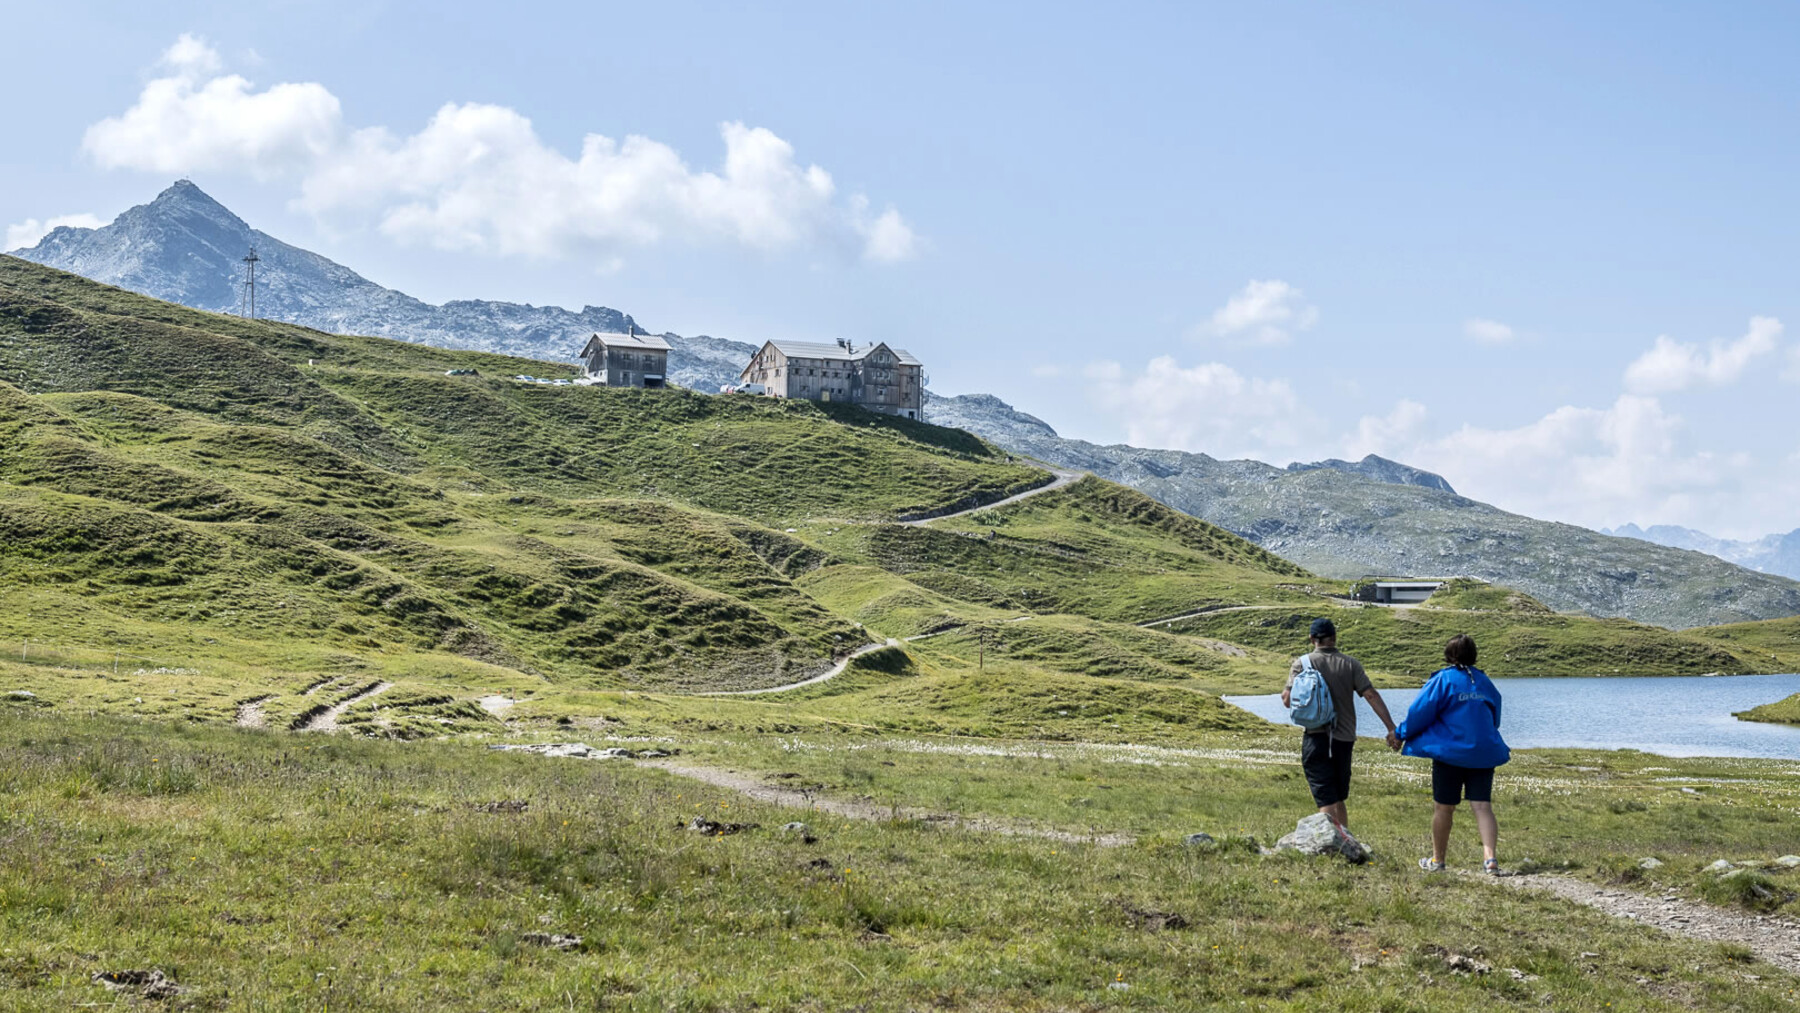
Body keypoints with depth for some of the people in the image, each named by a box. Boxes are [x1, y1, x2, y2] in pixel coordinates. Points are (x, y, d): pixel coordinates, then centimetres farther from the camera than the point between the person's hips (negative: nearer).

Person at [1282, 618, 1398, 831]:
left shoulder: (1303, 663, -3)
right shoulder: (1351, 664, 3)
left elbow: (1288, 700, -9)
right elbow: (1371, 696, -5)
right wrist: (1391, 727, -6)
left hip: (1316, 739, -3)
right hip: (1344, 739, 3)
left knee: (1326, 800, -7)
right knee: (1339, 799, 19)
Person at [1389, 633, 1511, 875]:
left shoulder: (1444, 680, -8)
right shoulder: (1485, 682, 10)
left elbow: (1420, 712, -8)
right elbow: (1494, 718, 22)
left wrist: (1400, 735, 5)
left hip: (1449, 753, -4)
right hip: (1484, 753, 4)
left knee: (1444, 808, 7)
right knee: (1482, 806, 0)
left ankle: (1437, 860, 19)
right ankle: (1490, 857, -15)